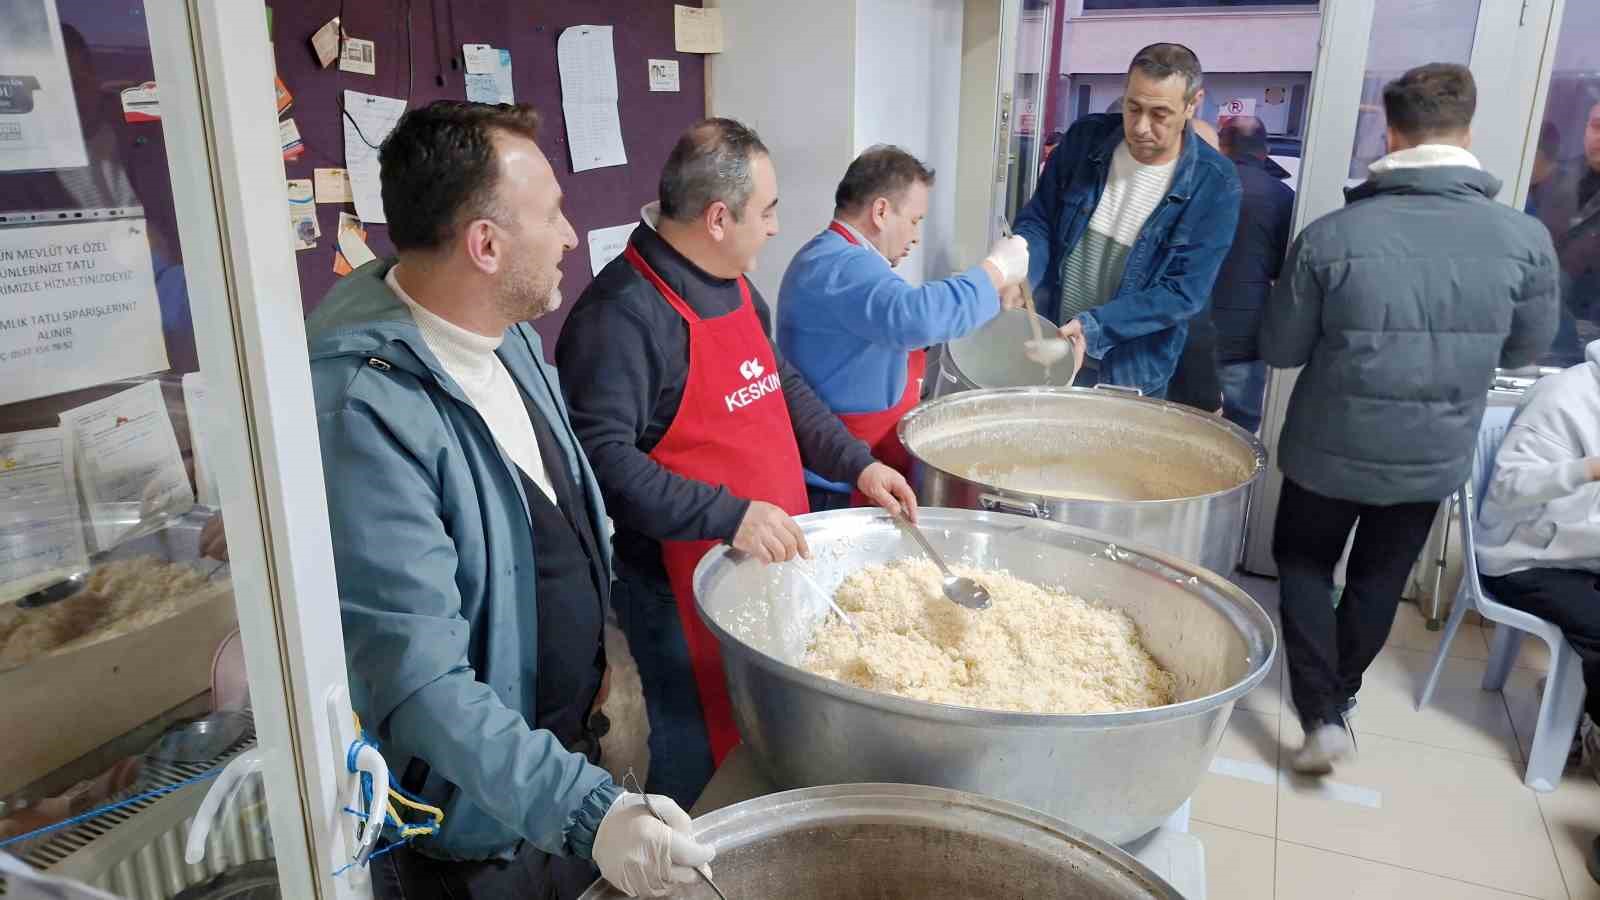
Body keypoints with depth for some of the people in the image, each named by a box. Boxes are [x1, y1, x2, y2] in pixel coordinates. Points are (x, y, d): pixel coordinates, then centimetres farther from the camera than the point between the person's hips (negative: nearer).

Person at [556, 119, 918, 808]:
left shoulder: (735, 285, 10)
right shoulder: (623, 313, -20)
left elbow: (784, 389, 20)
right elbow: (603, 456, -27)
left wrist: (857, 465, 9)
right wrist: (730, 517, -30)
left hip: (773, 564, 9)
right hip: (685, 590, -9)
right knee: (703, 764, 7)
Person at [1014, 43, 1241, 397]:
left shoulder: (1215, 185, -15)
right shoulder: (1086, 138, -6)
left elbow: (1184, 292, -17)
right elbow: (1038, 219, 0)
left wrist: (1094, 326, -28)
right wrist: (1020, 273, -21)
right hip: (1046, 347, 3)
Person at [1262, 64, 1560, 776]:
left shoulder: (1329, 235, -19)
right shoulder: (1526, 238, -12)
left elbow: (1279, 350, -9)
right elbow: (1526, 350, 3)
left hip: (1329, 449, -2)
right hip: (1435, 456, 3)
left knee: (1302, 563, 19)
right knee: (1378, 579, 23)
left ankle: (1321, 715, 9)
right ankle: (1341, 693, 41)